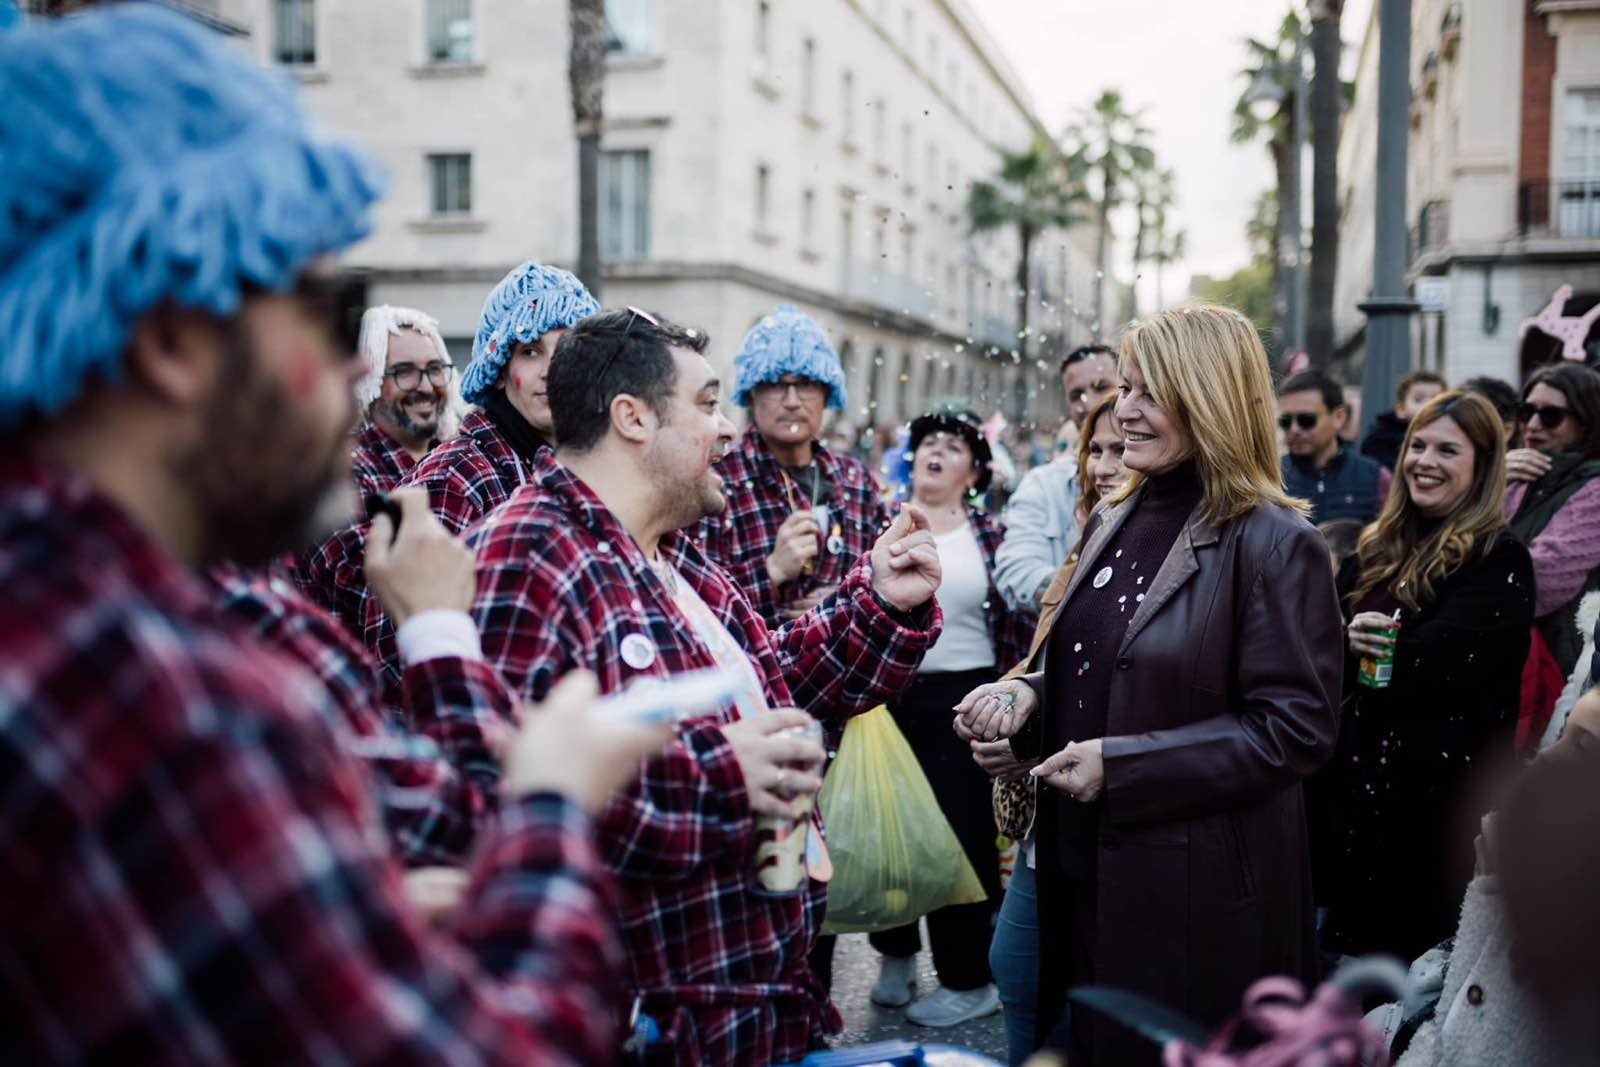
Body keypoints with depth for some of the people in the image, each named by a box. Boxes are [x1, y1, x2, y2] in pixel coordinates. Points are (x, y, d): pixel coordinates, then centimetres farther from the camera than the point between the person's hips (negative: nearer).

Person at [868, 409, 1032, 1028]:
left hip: (961, 698, -2)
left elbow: (1013, 622, 1)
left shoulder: (989, 534, 1)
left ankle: (968, 980, 17)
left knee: (961, 834, 3)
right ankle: (897, 952, 34)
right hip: (885, 694, 2)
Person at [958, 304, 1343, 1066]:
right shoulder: (1112, 522, 8)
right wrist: (1030, 695, -4)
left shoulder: (1276, 545, -15)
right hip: (1087, 866, 7)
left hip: (1198, 883, -7)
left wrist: (1122, 767, -22)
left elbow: (1296, 729, -19)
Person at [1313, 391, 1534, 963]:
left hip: (1433, 787, -7)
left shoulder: (1500, 561, -9)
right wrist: (1347, 640, -15)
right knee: (1349, 929, 16)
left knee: (1407, 942, 5)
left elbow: (1438, 664, -20)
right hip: (1352, 772, 7)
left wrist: (1366, 651, -4)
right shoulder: (1379, 548, 12)